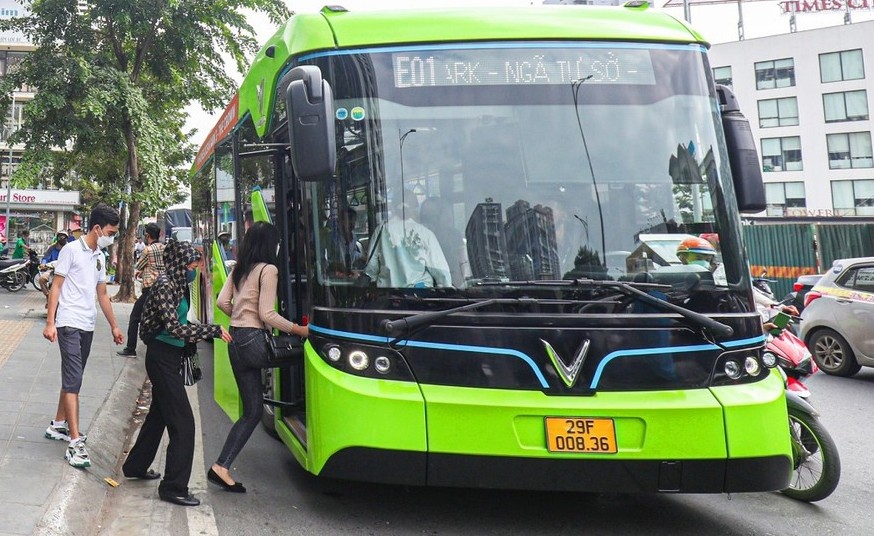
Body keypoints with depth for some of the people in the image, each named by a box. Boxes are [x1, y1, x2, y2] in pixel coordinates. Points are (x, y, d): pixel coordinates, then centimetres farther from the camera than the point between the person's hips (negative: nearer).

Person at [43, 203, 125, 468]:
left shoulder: (100, 256, 14)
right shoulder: (71, 250, -8)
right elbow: (56, 287, -9)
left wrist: (114, 326, 21)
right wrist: (50, 323, -15)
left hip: (87, 326, 8)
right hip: (69, 324, -8)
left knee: (73, 378, 15)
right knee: (73, 380, -11)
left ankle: (58, 425, 28)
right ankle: (75, 443, -14)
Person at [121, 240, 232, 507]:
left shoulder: (175, 284, 10)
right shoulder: (165, 285, -19)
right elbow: (174, 327, -25)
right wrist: (212, 330, -22)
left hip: (167, 357, 10)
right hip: (162, 357, -10)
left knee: (159, 414, 23)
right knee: (182, 422, -8)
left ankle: (136, 466, 39)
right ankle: (174, 487, -2)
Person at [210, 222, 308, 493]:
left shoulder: (239, 269, 15)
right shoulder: (268, 270, -9)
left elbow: (223, 302, 12)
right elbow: (267, 315, -14)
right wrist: (299, 330, -10)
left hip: (235, 340, 9)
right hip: (253, 341, -9)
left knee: (252, 411, 10)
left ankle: (221, 466, 2)